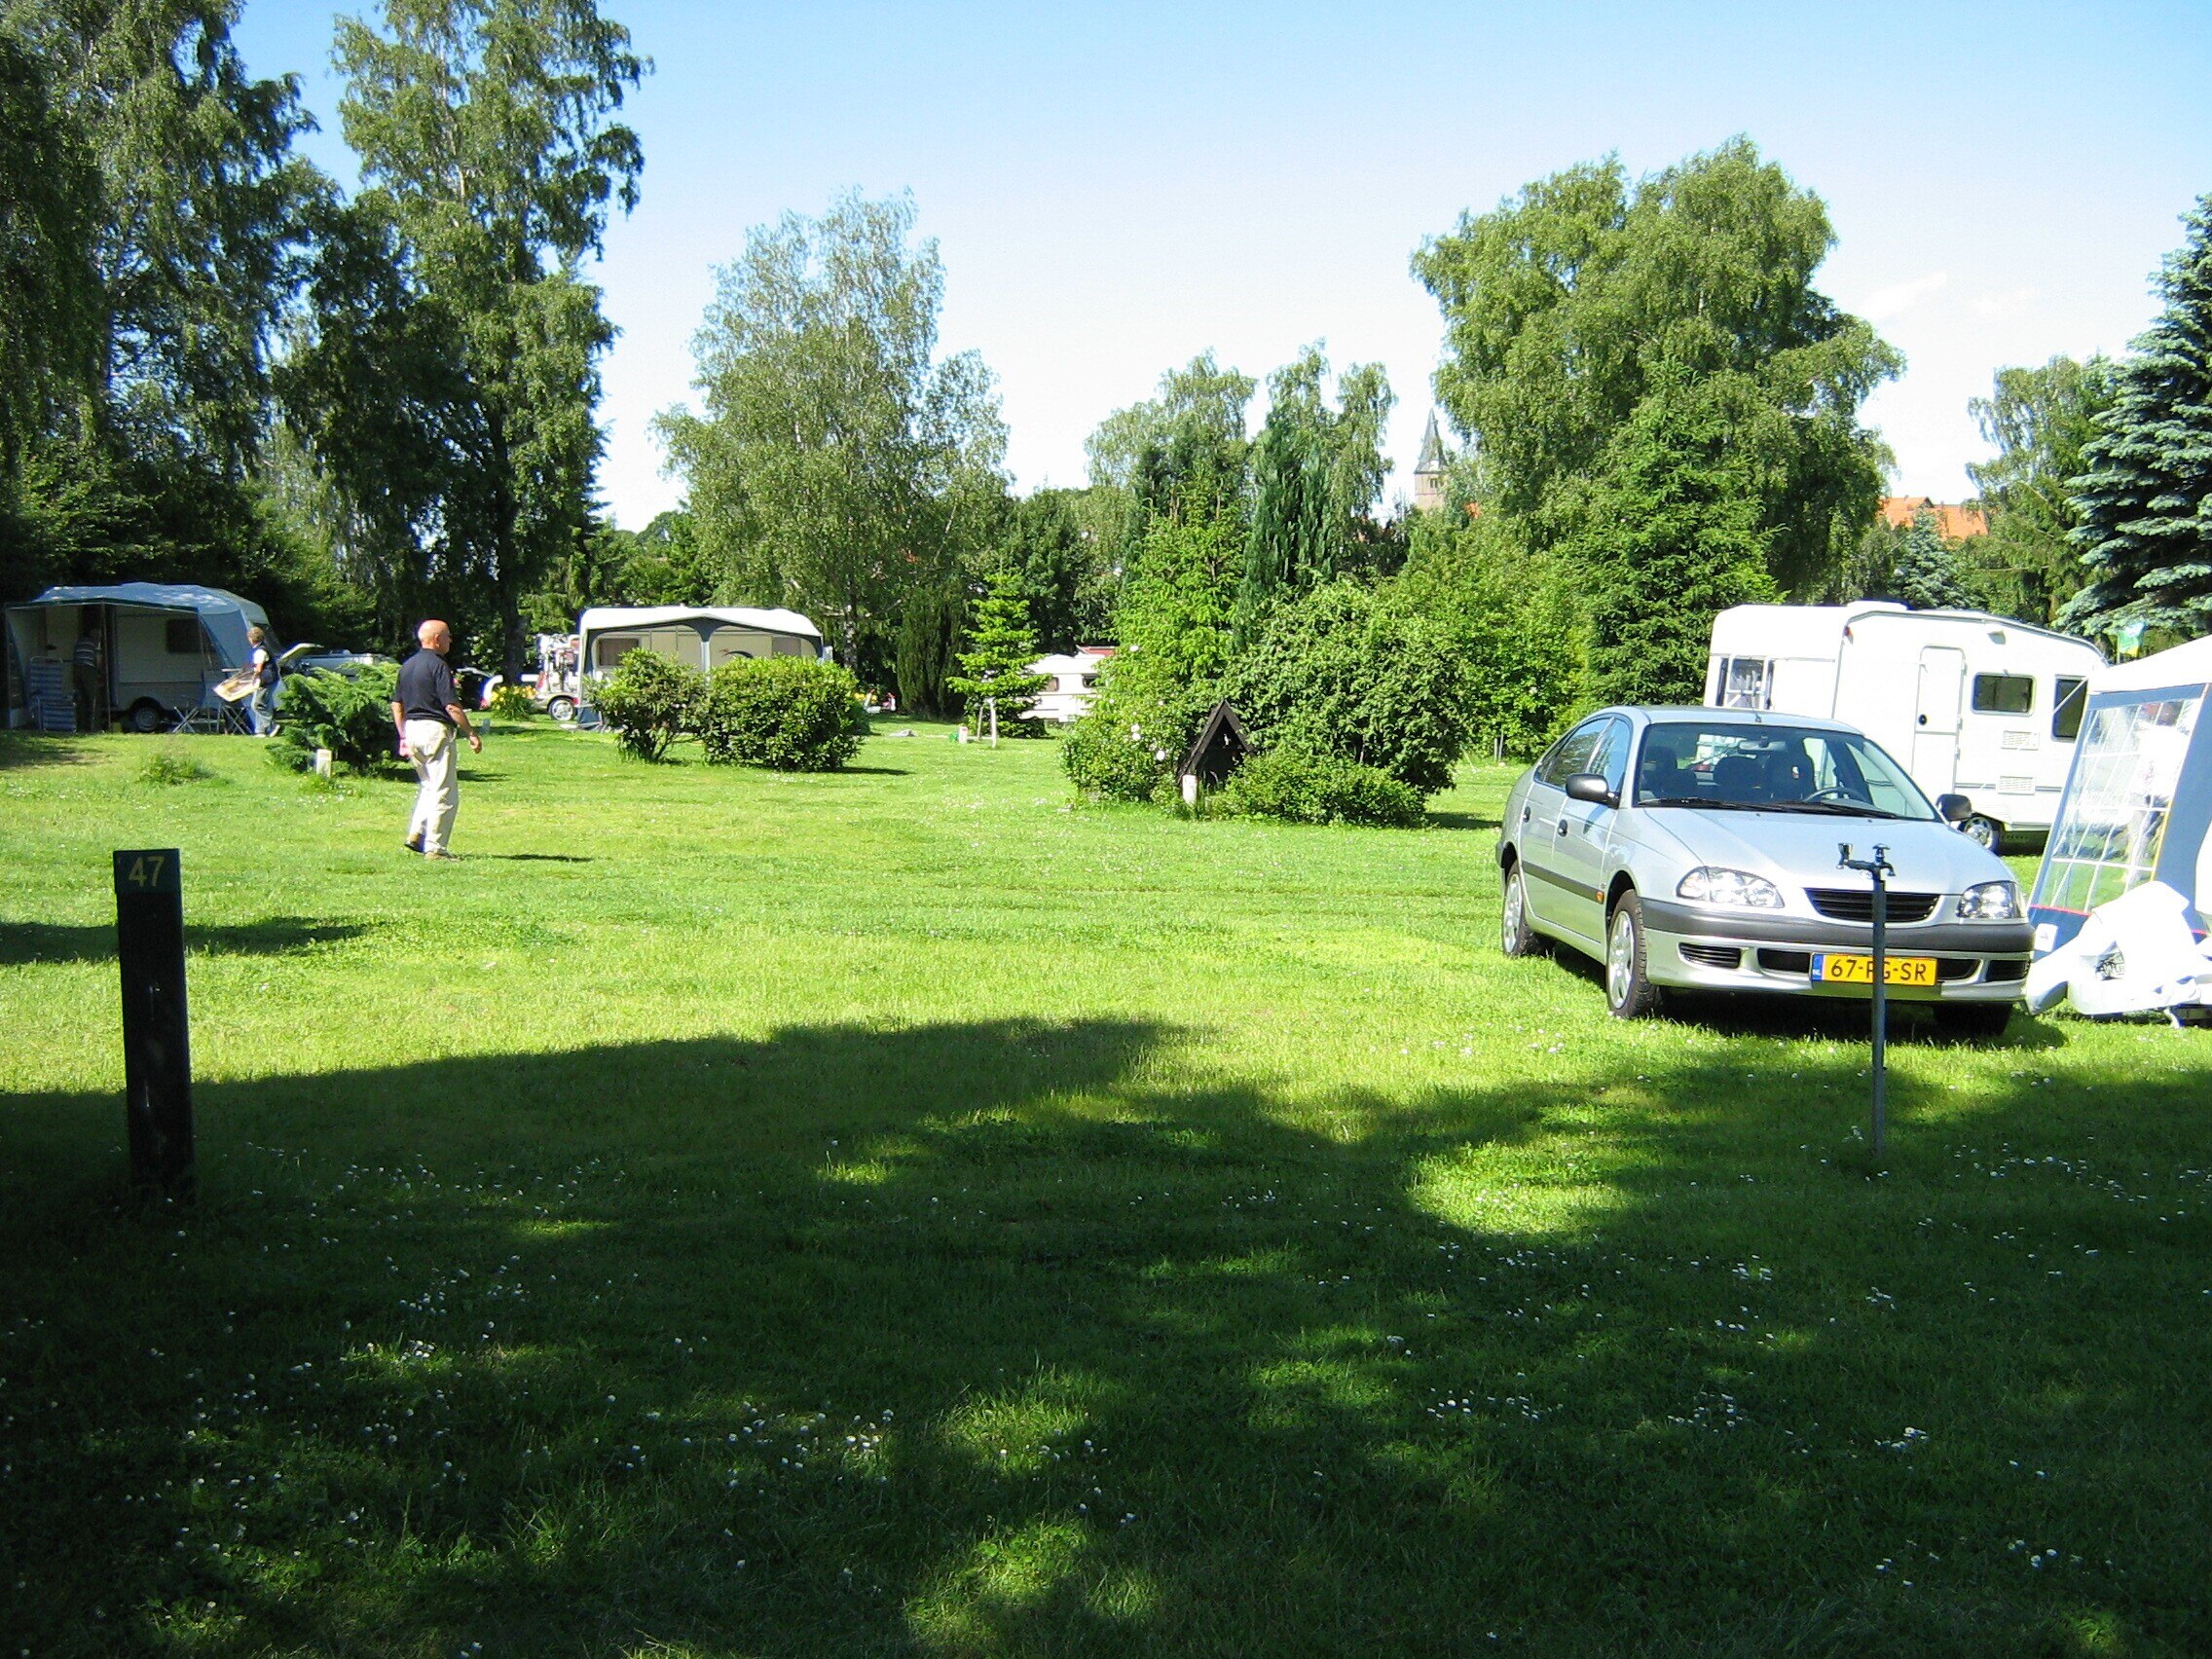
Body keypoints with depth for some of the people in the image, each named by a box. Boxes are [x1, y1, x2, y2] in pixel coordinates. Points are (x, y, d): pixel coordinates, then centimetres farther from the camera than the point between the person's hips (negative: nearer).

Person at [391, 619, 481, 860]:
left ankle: (416, 834, 11)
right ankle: (434, 847, -3)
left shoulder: (407, 666, 13)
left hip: (412, 728, 9)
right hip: (436, 730, -9)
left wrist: (403, 736, 23)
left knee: (428, 786, 22)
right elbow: (451, 706, -18)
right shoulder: (438, 665, -12)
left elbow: (397, 703, 18)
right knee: (444, 793, -3)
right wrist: (471, 734, -12)